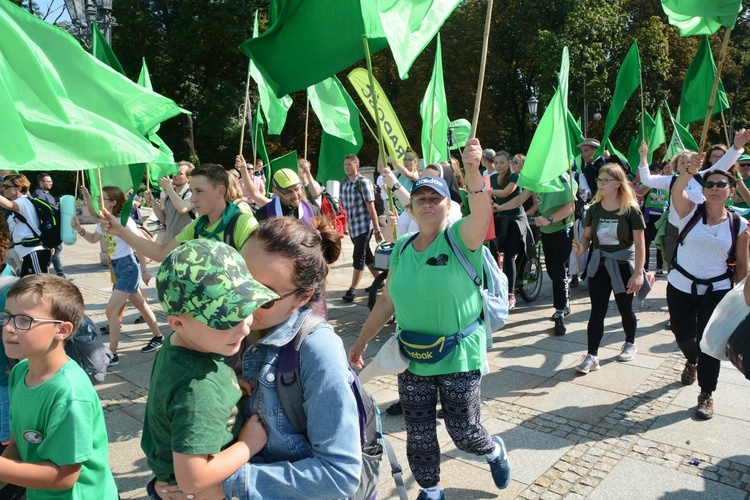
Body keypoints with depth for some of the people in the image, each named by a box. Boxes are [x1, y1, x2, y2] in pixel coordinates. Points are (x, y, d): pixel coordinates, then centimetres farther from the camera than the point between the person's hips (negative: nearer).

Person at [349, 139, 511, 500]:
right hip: (412, 356, 4)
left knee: (463, 432, 8)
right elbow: (387, 300, 8)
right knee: (418, 434, 14)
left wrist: (472, 171, -50)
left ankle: (495, 450, 44)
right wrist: (361, 342, 10)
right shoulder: (402, 248, 2)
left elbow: (481, 214, -34)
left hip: (460, 354, -4)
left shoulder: (460, 237, -11)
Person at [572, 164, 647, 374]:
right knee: (597, 311, -1)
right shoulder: (594, 209, 0)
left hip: (623, 266, -2)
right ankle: (592, 356, 2)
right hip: (599, 265, 3)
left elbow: (639, 244, -10)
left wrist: (638, 273, -15)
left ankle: (630, 344, 39)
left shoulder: (631, 210, -10)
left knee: (625, 309, 14)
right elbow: (587, 236, 7)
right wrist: (582, 248, -17)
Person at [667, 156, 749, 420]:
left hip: (717, 290, 0)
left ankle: (707, 394, 14)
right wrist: (690, 170, -47)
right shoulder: (690, 212, -7)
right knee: (682, 335, 17)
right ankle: (692, 361, 51)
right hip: (681, 286, 1)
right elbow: (676, 192, -30)